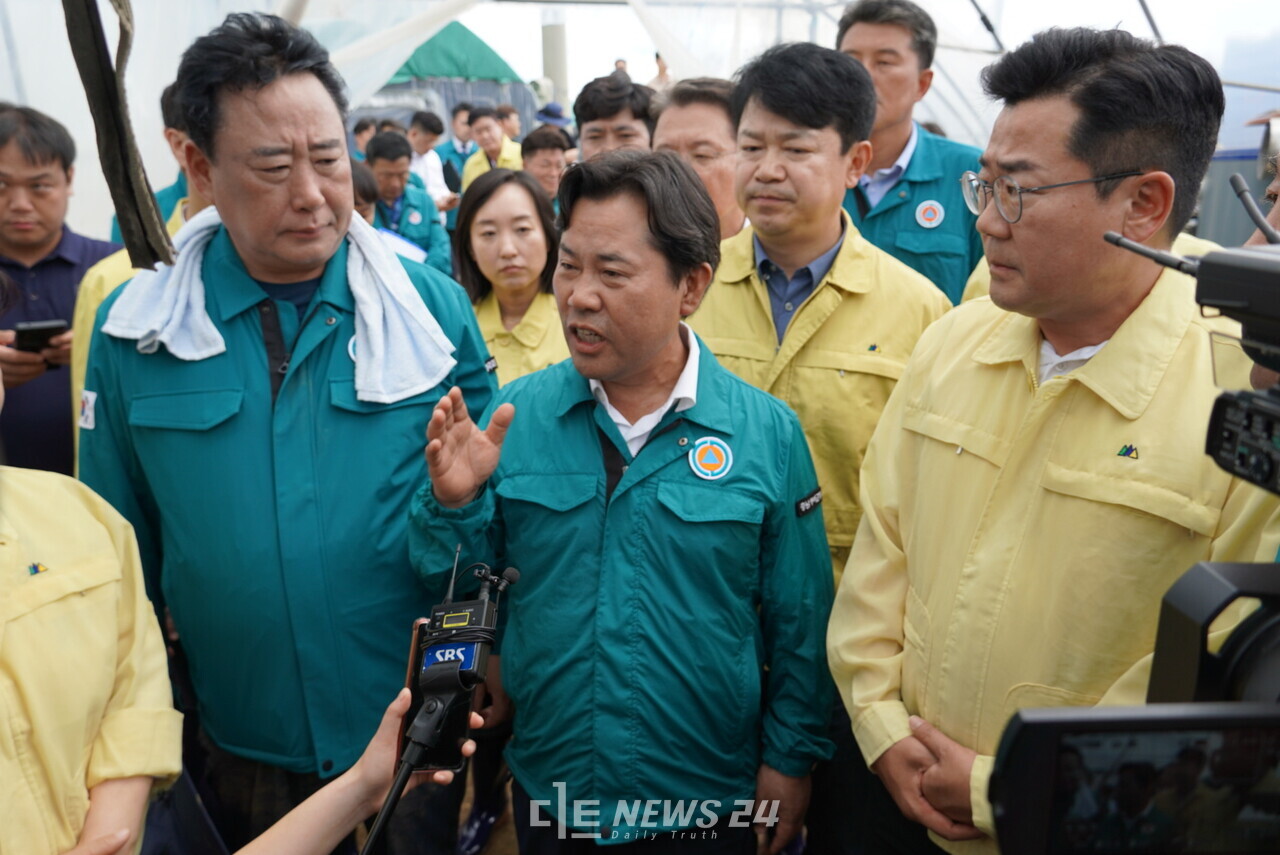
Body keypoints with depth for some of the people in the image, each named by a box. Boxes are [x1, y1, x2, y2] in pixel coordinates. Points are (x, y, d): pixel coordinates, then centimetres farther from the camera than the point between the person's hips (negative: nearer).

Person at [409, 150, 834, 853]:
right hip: (545, 790, 2)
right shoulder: (514, 414, -8)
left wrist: (789, 759, -1)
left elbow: (798, 623, -4)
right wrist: (454, 503, -20)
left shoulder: (767, 433, -12)